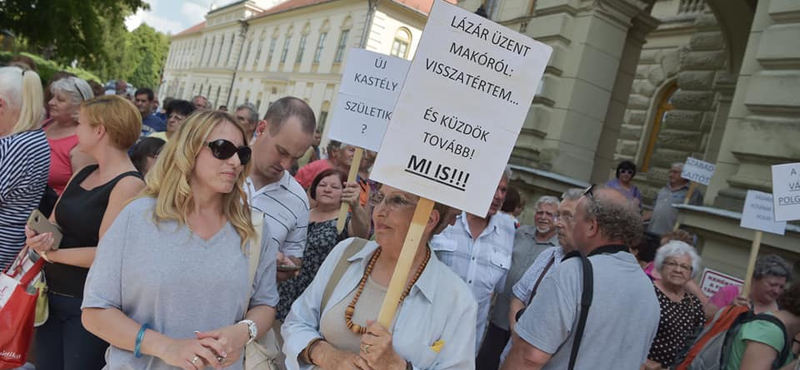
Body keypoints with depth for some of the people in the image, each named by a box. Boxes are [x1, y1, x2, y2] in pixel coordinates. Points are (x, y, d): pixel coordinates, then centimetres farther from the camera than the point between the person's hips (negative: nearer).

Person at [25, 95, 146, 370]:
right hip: (53, 295, 8)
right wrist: (38, 237, -14)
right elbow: (52, 222, 7)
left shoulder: (129, 184, -19)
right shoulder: (83, 174, 8)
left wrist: (50, 253, -15)